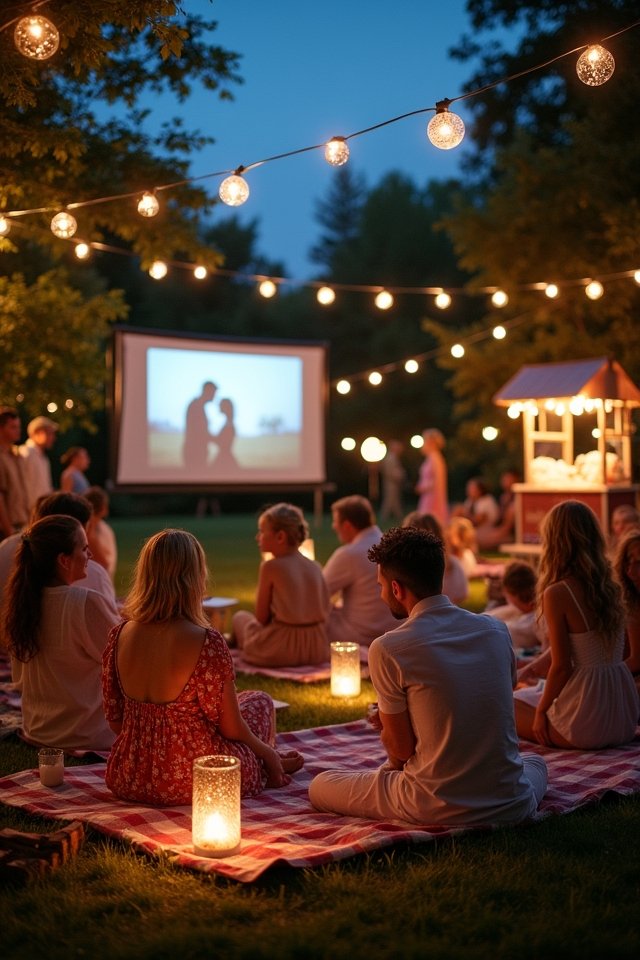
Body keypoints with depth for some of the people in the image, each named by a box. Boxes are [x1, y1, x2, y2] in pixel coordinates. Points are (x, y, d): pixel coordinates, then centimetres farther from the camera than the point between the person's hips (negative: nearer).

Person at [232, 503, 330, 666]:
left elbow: (262, 617, -7)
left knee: (240, 617, 23)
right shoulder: (314, 567, 2)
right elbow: (325, 611, 7)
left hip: (280, 651, -6)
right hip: (317, 649, 6)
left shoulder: (270, 567, -12)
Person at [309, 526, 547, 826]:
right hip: (510, 806, 3)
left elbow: (401, 748, -9)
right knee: (535, 763, 39)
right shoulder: (496, 630, 0)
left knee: (319, 787, 17)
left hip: (438, 810, -2)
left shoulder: (387, 649, -16)